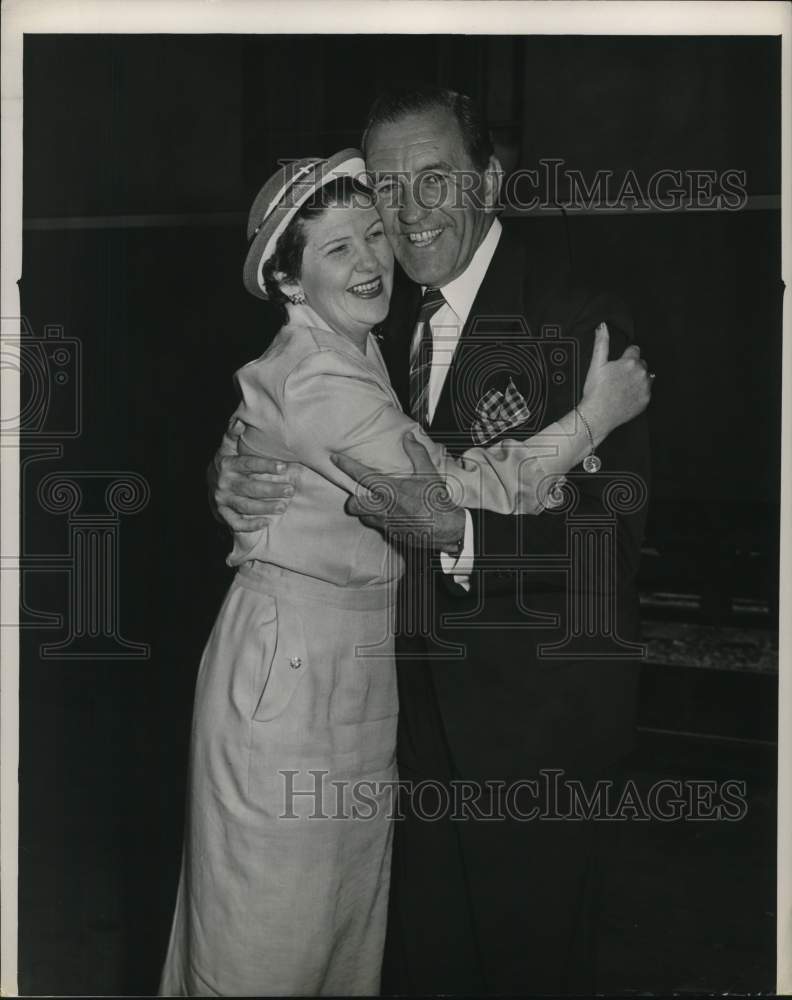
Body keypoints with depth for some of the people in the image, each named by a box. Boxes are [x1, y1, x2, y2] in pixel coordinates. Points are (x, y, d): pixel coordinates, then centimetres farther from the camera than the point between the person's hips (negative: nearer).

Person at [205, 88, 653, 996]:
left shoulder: (578, 324, -16)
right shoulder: (384, 327, 6)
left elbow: (612, 534, -22)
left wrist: (456, 533, -35)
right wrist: (236, 478, -15)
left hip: (532, 712, -6)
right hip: (412, 708, 6)